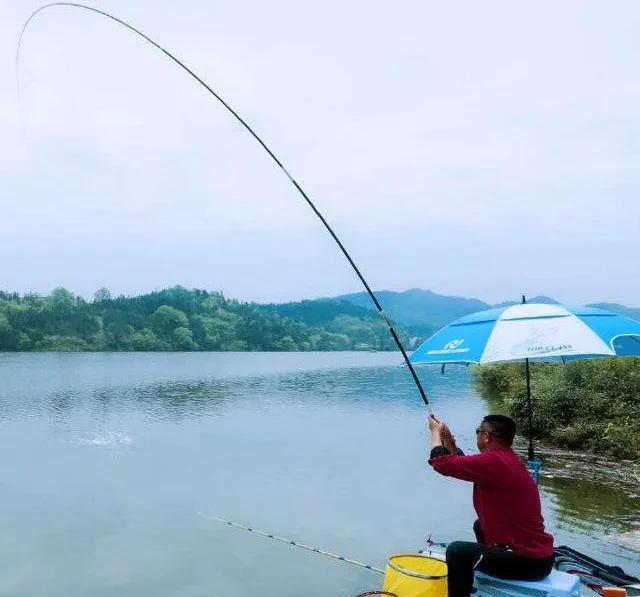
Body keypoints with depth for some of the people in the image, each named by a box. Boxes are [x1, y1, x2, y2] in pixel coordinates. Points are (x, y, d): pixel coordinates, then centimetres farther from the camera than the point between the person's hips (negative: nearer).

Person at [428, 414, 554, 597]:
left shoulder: (494, 461, -22)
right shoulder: (508, 459, 8)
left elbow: (442, 463, -15)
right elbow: (468, 466, 21)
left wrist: (436, 432, 1)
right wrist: (449, 441, 18)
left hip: (529, 562, -10)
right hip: (536, 552, 10)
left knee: (457, 551, -15)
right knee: (480, 526, 29)